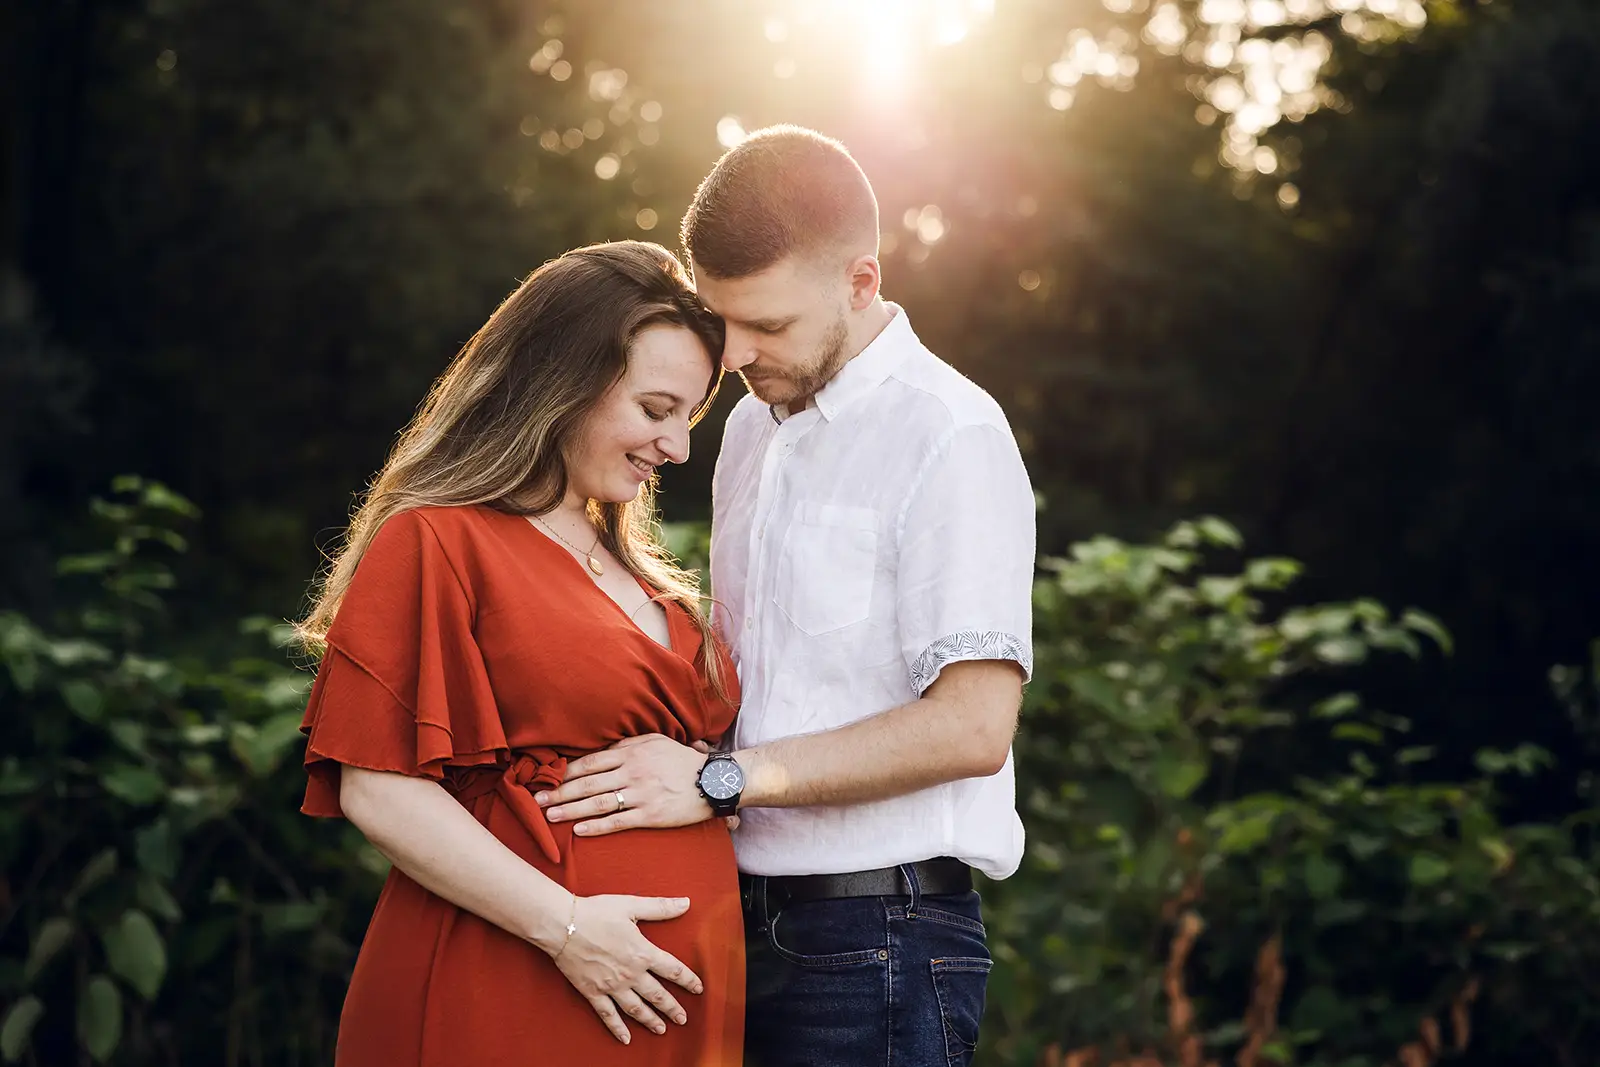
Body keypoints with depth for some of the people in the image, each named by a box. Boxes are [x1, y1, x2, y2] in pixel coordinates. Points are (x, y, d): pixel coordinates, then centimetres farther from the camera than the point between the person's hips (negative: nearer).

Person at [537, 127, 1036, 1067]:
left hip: (875, 944, -7)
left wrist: (721, 777, -18)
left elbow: (972, 724, -20)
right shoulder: (753, 427, 15)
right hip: (748, 922, 7)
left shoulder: (950, 438, -12)